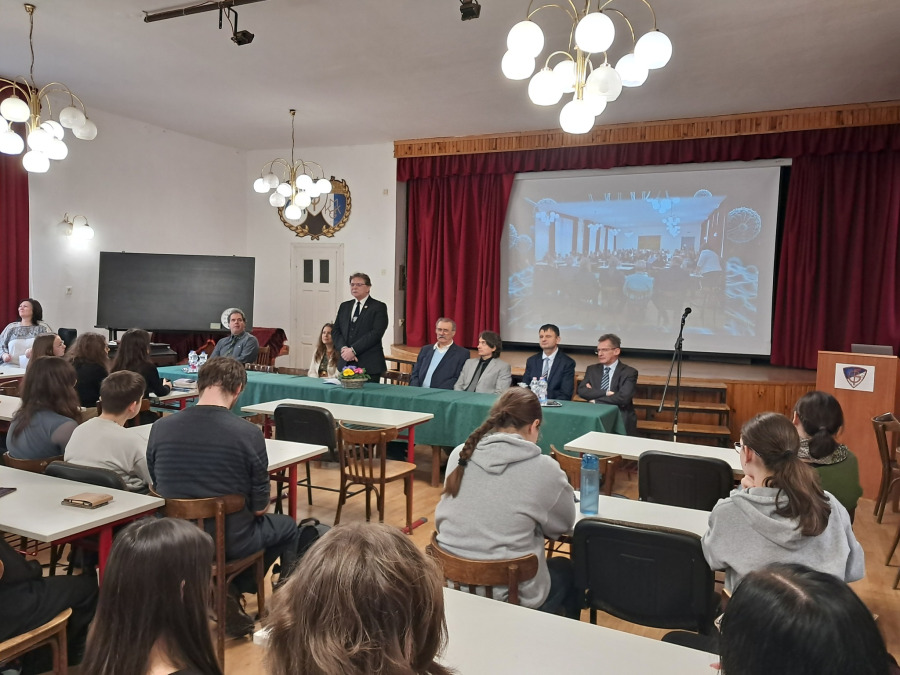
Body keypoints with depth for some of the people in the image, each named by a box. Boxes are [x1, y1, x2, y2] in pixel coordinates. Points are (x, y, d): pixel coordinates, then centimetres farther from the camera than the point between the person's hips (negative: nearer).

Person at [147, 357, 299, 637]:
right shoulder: (248, 433, -21)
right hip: (229, 541, -4)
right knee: (287, 527, 26)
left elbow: (157, 488, 6)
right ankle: (235, 589, 14)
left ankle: (226, 590, 17)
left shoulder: (160, 428, -10)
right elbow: (259, 507, -12)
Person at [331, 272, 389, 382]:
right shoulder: (344, 306, 17)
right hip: (345, 363, 5)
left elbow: (376, 333, -12)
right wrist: (343, 348, -8)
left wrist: (353, 350, -16)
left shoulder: (379, 307, -1)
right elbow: (335, 331, 12)